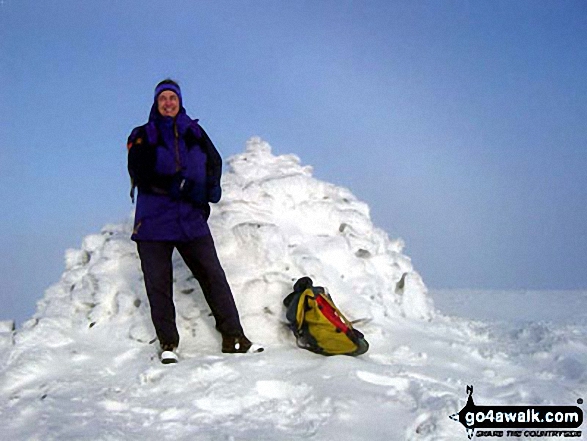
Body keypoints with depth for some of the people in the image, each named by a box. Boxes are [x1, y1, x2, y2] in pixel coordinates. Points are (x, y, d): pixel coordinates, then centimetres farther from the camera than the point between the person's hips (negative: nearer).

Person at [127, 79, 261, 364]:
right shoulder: (142, 136, 7)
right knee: (158, 285, 0)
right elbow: (141, 175, -7)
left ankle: (233, 337, 0)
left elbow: (214, 162, 9)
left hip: (192, 220, 2)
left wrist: (208, 187, -12)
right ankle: (168, 344, 11)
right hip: (154, 222, -1)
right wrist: (180, 186, -17)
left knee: (214, 276, -3)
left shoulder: (194, 132, 16)